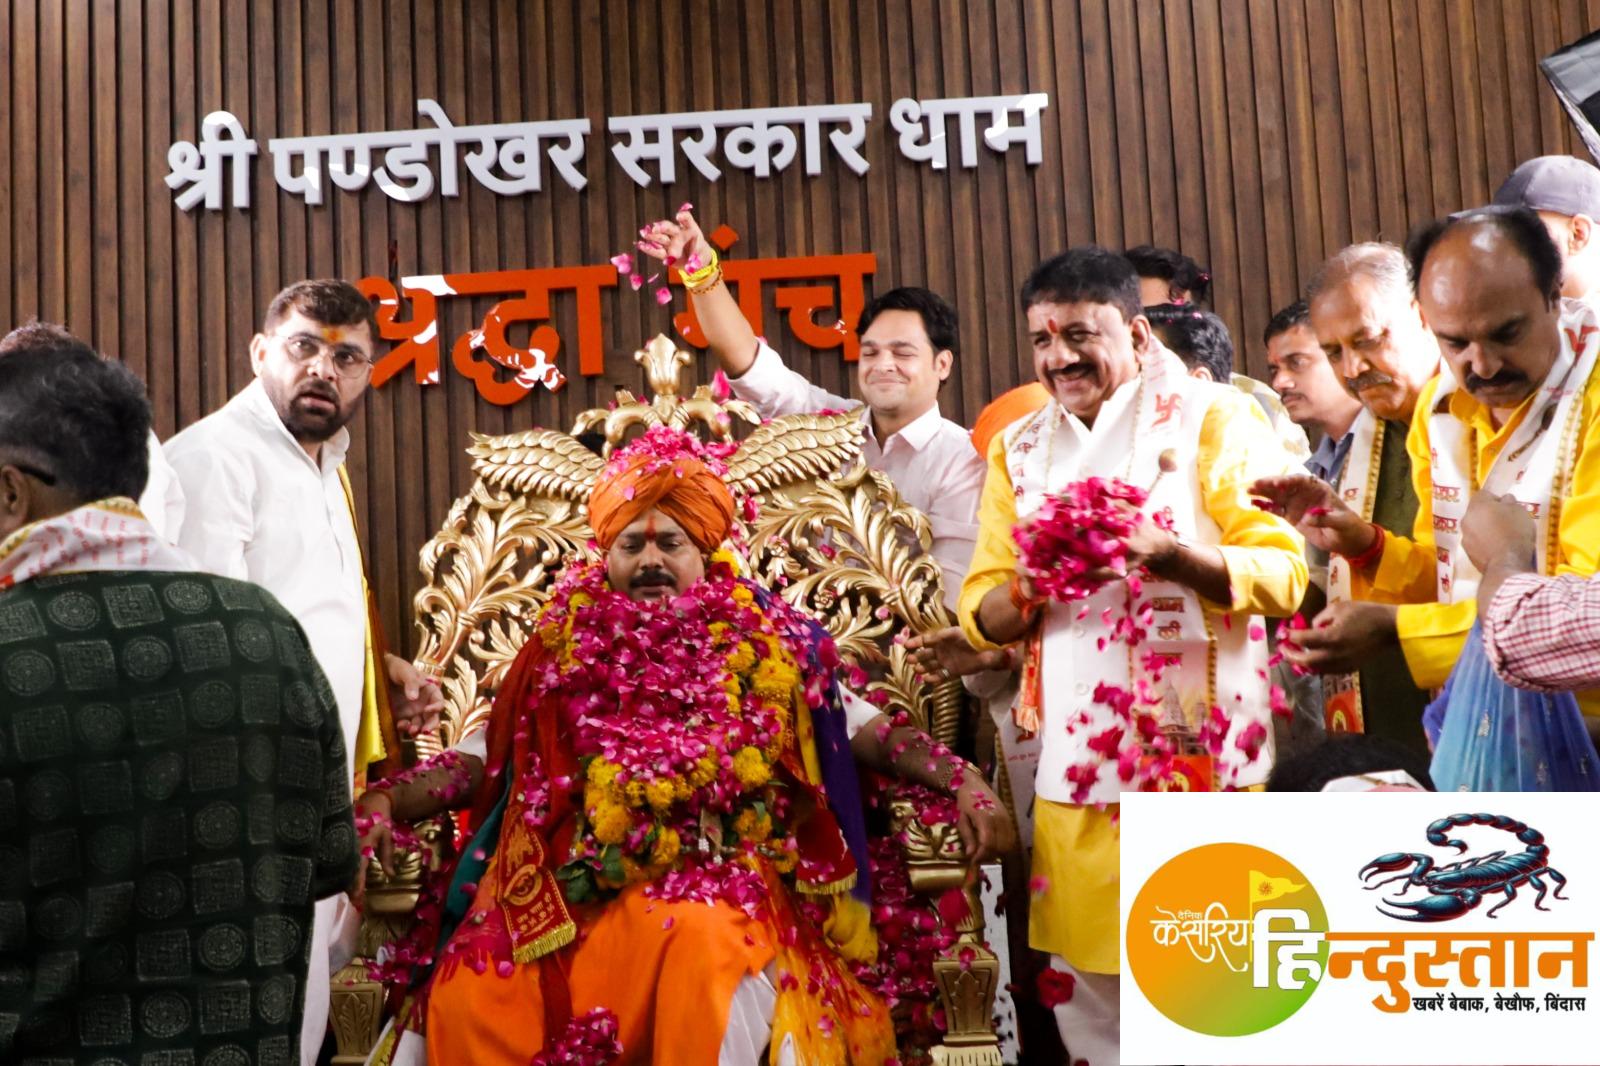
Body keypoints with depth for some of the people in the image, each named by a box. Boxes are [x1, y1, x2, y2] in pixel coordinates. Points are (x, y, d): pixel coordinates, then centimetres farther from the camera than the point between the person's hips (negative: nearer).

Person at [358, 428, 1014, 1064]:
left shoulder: (766, 643, 11)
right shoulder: (564, 652, 13)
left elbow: (859, 726, 9)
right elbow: (488, 755, 13)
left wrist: (962, 781, -6)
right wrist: (387, 800, -4)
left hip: (722, 884, -1)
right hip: (574, 890, 2)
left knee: (707, 949, -36)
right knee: (466, 998, -24)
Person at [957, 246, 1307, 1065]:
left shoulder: (1212, 416, 0)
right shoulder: (1018, 449, 12)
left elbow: (1282, 569, -8)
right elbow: (980, 609, 10)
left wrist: (1165, 553, -23)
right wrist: (1028, 591, -12)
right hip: (1071, 767, 4)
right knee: (1086, 990, 9)